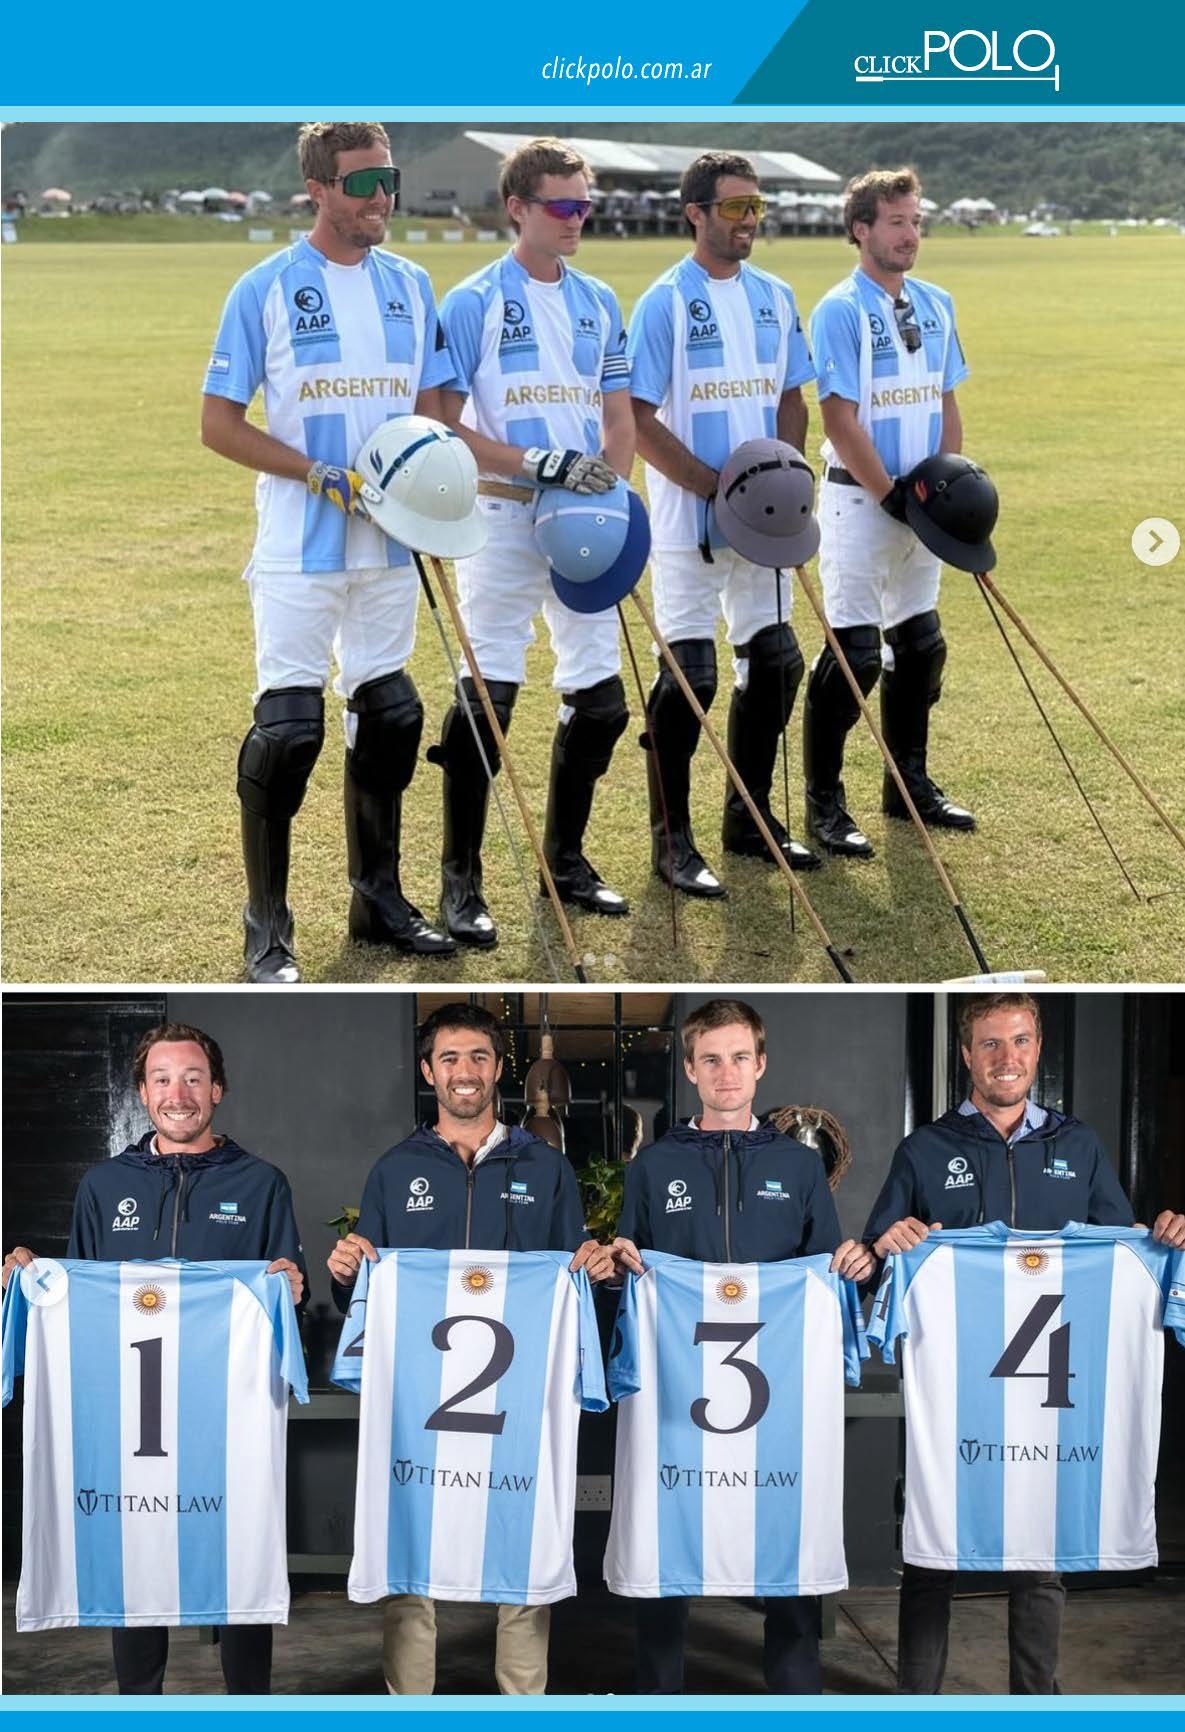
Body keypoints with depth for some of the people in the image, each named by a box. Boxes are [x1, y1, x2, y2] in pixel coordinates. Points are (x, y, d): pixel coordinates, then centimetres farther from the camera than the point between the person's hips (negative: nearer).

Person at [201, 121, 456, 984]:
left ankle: (379, 898, 27)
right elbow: (219, 423, -6)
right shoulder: (266, 289, -5)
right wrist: (319, 474, -18)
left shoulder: (411, 285, 9)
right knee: (288, 725, -7)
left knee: (390, 716, 12)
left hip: (390, 545, 5)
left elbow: (430, 409, 14)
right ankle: (267, 931, 4)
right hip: (300, 552, -5)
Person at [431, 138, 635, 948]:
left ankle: (566, 857, 24)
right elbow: (444, 426, -9)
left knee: (601, 698, 7)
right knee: (487, 698, -6)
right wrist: (536, 465, -19)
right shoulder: (472, 303, -5)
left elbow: (619, 419, 15)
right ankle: (461, 880, 6)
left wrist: (611, 489, -4)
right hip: (503, 523, -5)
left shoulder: (600, 302, 11)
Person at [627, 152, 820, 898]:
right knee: (690, 673, -5)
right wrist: (718, 486, -18)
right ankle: (672, 837, 7)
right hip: (689, 524, -6)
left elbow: (792, 400, 14)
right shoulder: (666, 301, -8)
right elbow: (641, 420, -12)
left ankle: (750, 816, 26)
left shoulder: (775, 297, 9)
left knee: (776, 661, 10)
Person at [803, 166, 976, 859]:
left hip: (921, 502, 7)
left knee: (922, 645, 13)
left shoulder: (937, 305, 10)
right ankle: (825, 802, 3)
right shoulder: (840, 310, -11)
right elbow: (841, 420, -16)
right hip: (860, 499, -7)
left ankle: (911, 781, 26)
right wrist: (891, 496, -16)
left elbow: (946, 405, 14)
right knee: (856, 652, -7)